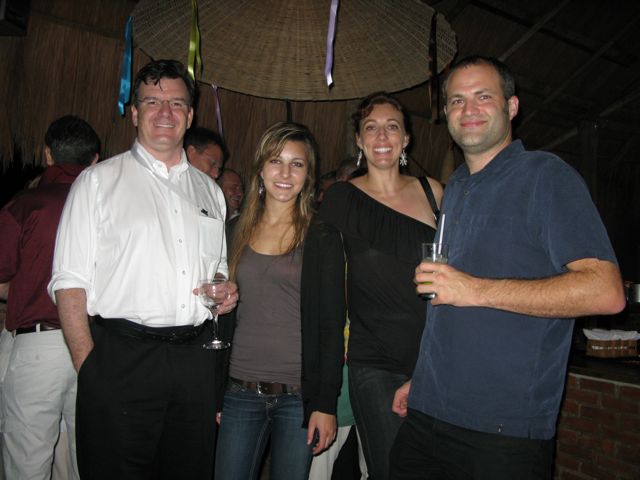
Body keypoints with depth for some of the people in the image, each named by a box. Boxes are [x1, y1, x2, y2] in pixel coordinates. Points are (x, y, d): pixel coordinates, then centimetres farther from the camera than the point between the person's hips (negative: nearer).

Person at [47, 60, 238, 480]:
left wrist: (225, 291, 2)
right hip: (121, 360, -4)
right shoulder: (98, 181, 2)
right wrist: (89, 369, -12)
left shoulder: (209, 190, 15)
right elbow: (70, 283, -4)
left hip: (195, 361, 4)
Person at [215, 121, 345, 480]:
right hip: (241, 392, 3)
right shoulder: (236, 231, 6)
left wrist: (326, 404, -8)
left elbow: (332, 325, -4)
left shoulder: (322, 237, -3)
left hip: (299, 395, -2)